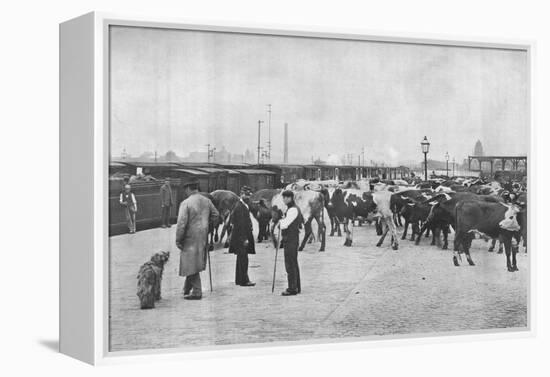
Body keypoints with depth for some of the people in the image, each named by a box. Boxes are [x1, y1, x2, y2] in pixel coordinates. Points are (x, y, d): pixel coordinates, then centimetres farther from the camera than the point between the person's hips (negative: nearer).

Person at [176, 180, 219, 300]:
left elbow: (181, 223, -18)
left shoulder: (186, 203, -16)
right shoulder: (207, 201, 4)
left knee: (191, 264, 1)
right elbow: (215, 215, 15)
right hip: (203, 236, 7)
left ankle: (197, 292, 1)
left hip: (190, 237, -7)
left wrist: (178, 240, -11)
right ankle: (187, 289, 28)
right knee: (195, 263, 18)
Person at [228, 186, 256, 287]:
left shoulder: (245, 206, 16)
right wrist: (244, 238, -22)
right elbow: (240, 224, -20)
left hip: (243, 237, 10)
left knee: (241, 259, 14)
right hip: (241, 237, -10)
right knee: (243, 259, -10)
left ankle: (239, 280, 20)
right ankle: (244, 280, -8)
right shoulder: (239, 207, -15)